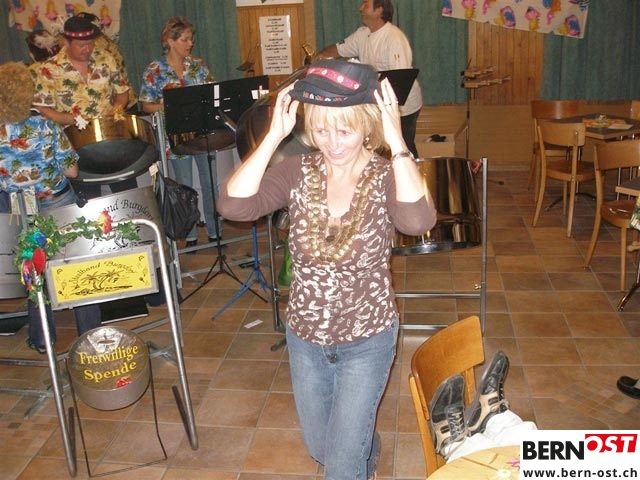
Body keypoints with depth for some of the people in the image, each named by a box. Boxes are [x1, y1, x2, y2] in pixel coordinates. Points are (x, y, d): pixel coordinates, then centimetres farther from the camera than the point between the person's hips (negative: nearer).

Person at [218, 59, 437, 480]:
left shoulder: (388, 176, -17)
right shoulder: (298, 172, -11)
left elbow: (418, 221, -39)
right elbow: (233, 206, -26)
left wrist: (396, 142, -37)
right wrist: (274, 135, -28)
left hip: (368, 340, -3)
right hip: (304, 338, 4)